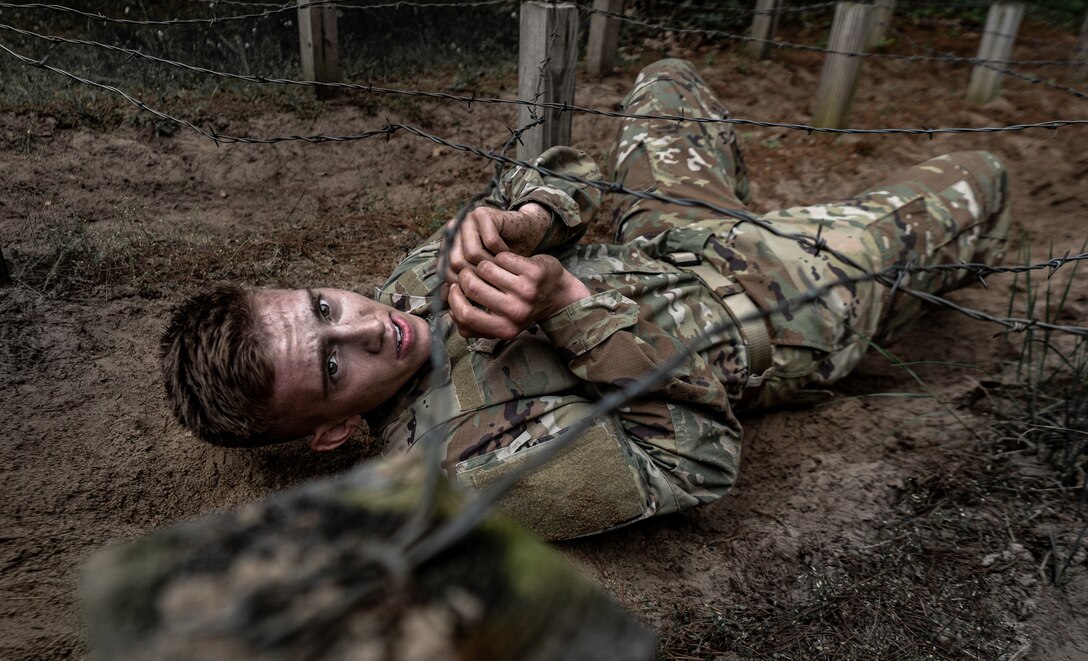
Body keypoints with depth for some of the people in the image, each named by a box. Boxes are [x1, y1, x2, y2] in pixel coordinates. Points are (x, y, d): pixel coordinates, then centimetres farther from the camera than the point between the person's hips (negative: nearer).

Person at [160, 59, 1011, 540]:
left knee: (667, 79, 27)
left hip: (667, 243, 7)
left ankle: (728, 215, 49)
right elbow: (700, 460, -30)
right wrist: (572, 305, -40)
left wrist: (519, 221, -32)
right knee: (977, 176, 10)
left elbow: (573, 180, -8)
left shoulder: (413, 283, -12)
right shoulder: (484, 466, -34)